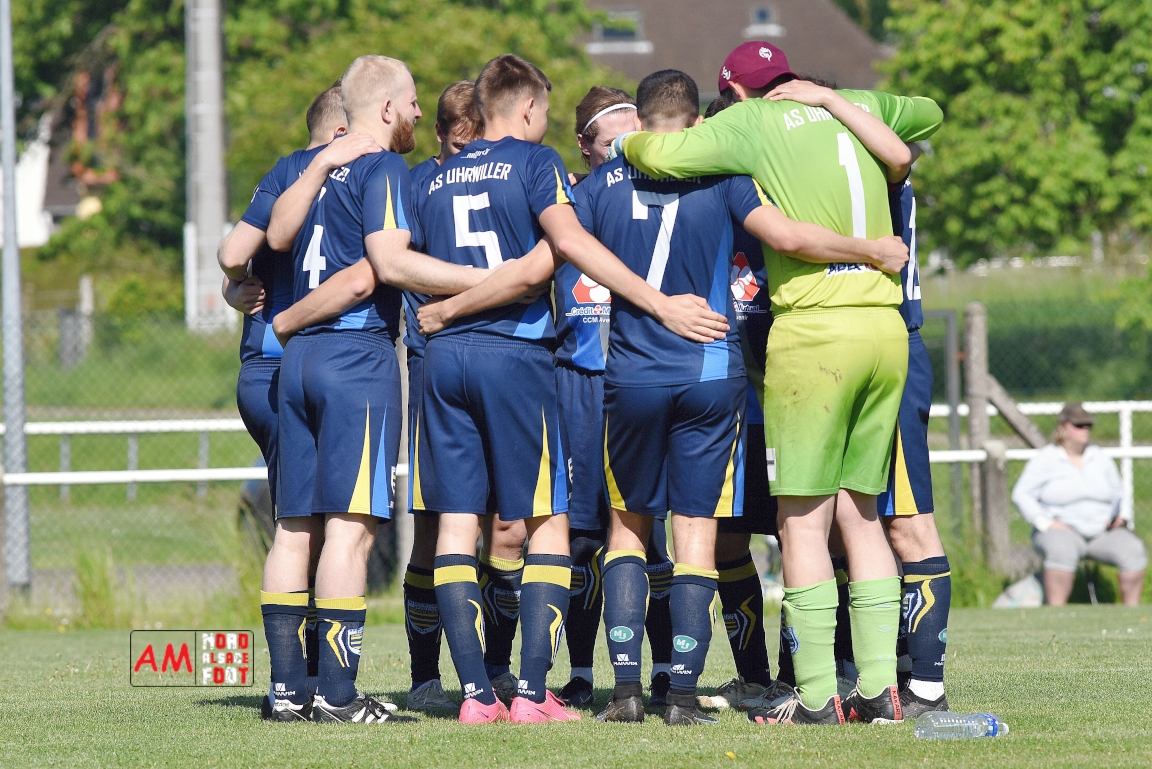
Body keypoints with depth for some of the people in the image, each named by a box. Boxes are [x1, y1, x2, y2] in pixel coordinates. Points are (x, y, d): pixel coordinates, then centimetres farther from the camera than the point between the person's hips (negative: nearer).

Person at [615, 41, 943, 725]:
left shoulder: (753, 122, -1)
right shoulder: (861, 110, 16)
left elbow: (662, 156, -12)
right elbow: (930, 114, 36)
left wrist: (629, 142, 10)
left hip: (814, 328, -6)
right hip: (886, 328, 6)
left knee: (804, 518, -1)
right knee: (859, 511, 12)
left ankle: (817, 696, -4)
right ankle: (880, 687, 8)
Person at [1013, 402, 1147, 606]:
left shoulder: (1101, 459, 13)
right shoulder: (1045, 460, 1)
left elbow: (1119, 495, 20)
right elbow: (1021, 495, -4)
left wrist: (1122, 518, -2)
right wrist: (1047, 523, -17)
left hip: (1104, 533, 4)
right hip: (1061, 530, -4)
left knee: (1132, 549, -27)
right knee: (1063, 550, -41)